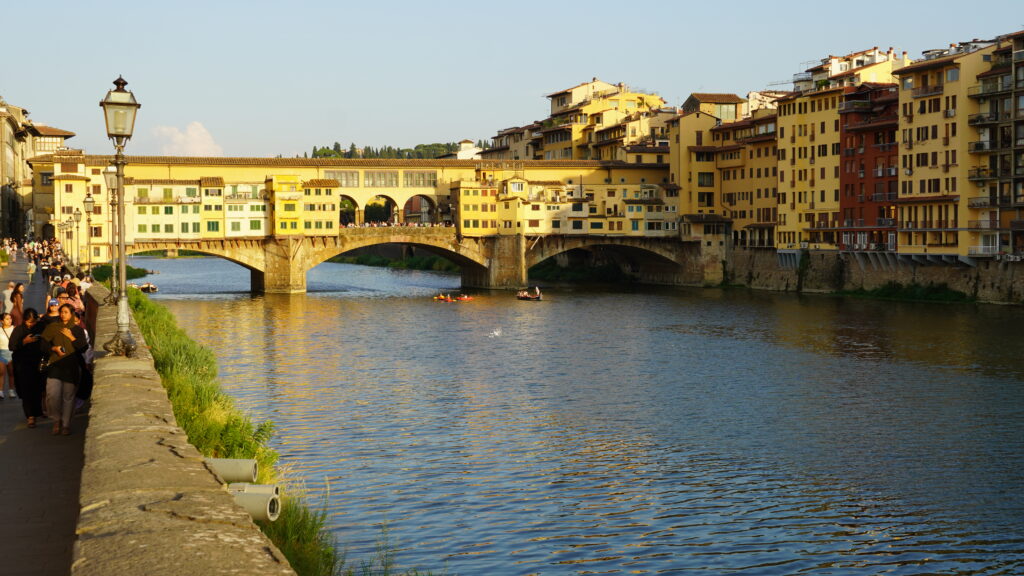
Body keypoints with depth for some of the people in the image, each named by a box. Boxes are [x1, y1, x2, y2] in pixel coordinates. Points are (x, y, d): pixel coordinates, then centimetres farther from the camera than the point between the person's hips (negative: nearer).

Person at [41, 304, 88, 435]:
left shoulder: (77, 329, 8)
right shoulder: (52, 327, 9)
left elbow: (84, 347, 1)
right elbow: (43, 344, 8)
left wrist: (71, 337, -8)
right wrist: (54, 348, -9)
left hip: (71, 366, 0)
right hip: (55, 364, 0)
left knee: (68, 396, -1)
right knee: (52, 394, -10)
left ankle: (66, 424, 10)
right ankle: (58, 418, 14)